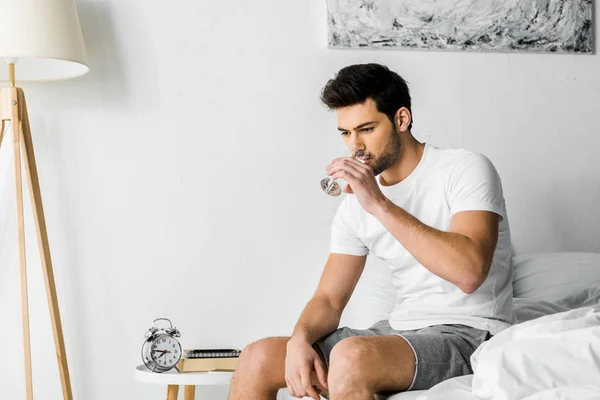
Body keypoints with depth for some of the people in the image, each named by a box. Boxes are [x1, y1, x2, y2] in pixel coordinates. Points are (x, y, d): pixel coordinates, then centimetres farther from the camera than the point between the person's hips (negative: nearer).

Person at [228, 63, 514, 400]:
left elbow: (469, 272, -26)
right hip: (399, 331, 7)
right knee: (257, 359, -7)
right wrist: (300, 338, -15)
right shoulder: (356, 204, 9)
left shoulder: (465, 169, -10)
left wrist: (380, 205, -26)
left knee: (350, 357, -35)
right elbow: (329, 299, 9)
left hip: (470, 335, -6)